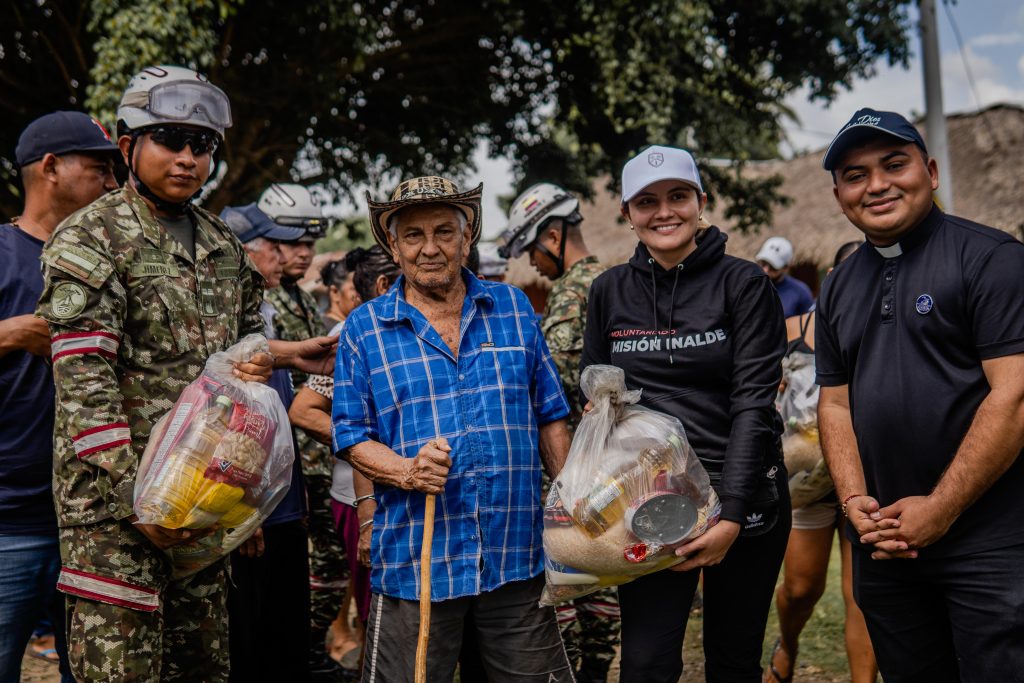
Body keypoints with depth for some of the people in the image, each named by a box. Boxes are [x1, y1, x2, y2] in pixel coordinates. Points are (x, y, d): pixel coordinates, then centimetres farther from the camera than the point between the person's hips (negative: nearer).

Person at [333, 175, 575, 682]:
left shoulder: (514, 308, 9)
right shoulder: (365, 328, 3)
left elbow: (550, 419, 12)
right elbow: (352, 437, 2)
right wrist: (407, 472, -17)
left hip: (518, 558, 2)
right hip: (414, 561, -1)